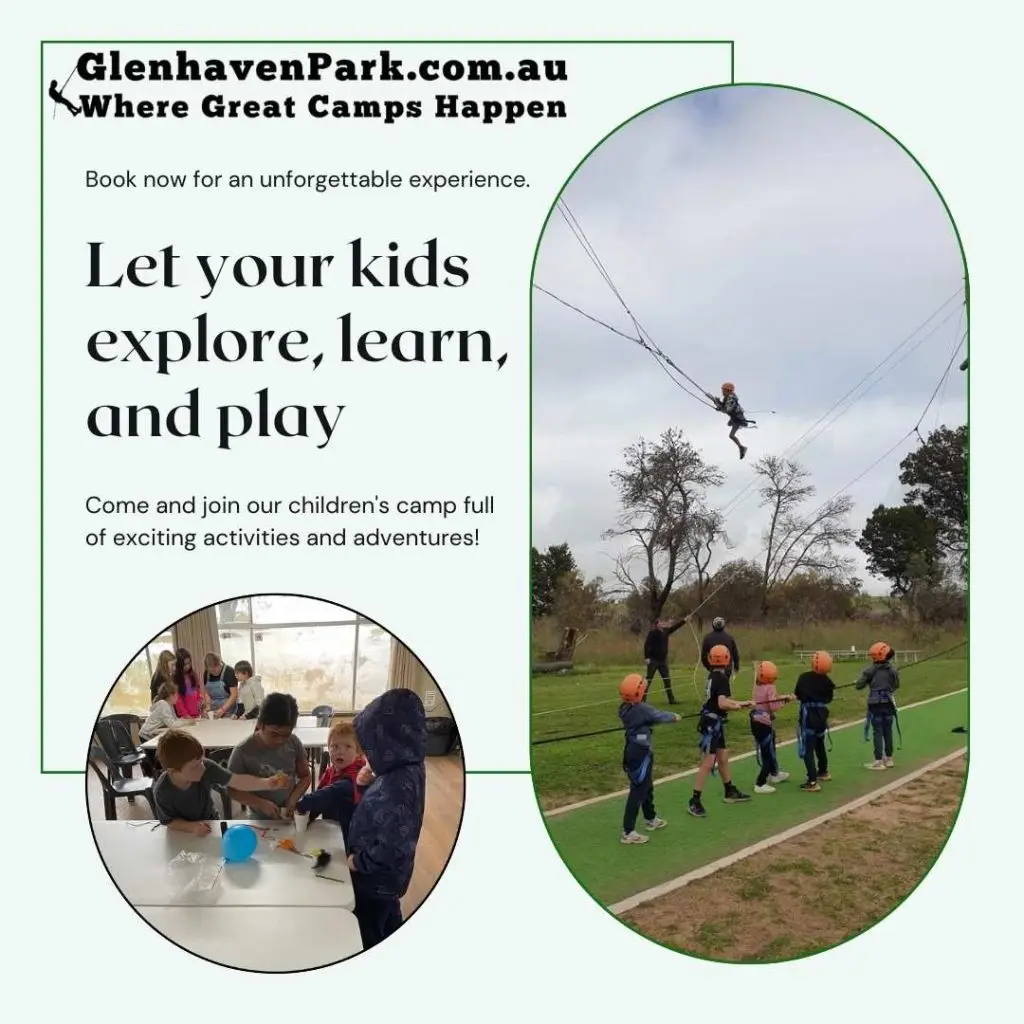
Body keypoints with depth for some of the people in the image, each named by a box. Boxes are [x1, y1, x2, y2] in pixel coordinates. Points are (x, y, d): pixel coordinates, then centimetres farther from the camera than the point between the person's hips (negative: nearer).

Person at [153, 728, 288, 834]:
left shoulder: (206, 767, -26)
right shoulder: (162, 791, -29)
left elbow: (237, 781, -27)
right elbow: (169, 821, -17)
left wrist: (268, 783, -39)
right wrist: (192, 827, -34)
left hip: (209, 823, 1)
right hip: (183, 832, -1)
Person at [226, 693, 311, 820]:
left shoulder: (294, 743, -5)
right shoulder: (243, 751, -13)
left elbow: (305, 776, 7)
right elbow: (232, 790, -5)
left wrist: (293, 799, -9)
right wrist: (261, 803, -16)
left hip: (291, 815, 2)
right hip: (260, 820, -2)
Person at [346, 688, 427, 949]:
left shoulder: (394, 787, -36)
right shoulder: (409, 767, -8)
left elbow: (392, 849, -35)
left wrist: (358, 861, -20)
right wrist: (367, 784, -5)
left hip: (375, 880, -8)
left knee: (368, 938, 15)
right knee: (388, 926, 29)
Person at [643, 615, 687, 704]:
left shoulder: (665, 631, 6)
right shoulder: (652, 633, -15)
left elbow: (675, 626, 10)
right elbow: (646, 645, -19)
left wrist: (684, 620, 0)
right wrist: (647, 657, -24)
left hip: (663, 660, 7)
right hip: (653, 660, -7)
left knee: (667, 680, 7)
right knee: (648, 681, 0)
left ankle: (671, 699, 12)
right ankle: (642, 699, 6)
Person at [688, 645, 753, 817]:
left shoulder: (714, 676, 10)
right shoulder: (721, 678, -18)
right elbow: (722, 704, -26)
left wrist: (743, 703, 19)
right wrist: (738, 706, -7)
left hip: (715, 722, 10)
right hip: (711, 723, -10)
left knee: (723, 758, 21)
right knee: (708, 763, -9)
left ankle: (731, 792, 36)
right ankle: (694, 802, -7)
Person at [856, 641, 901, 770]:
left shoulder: (870, 670, -12)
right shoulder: (893, 669, -1)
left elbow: (859, 686, -9)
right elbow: (896, 686, 11)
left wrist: (865, 677, 10)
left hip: (875, 704, -4)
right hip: (889, 703, 4)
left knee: (878, 732, 0)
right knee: (888, 731, 13)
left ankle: (879, 762, 0)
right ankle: (888, 758, 23)